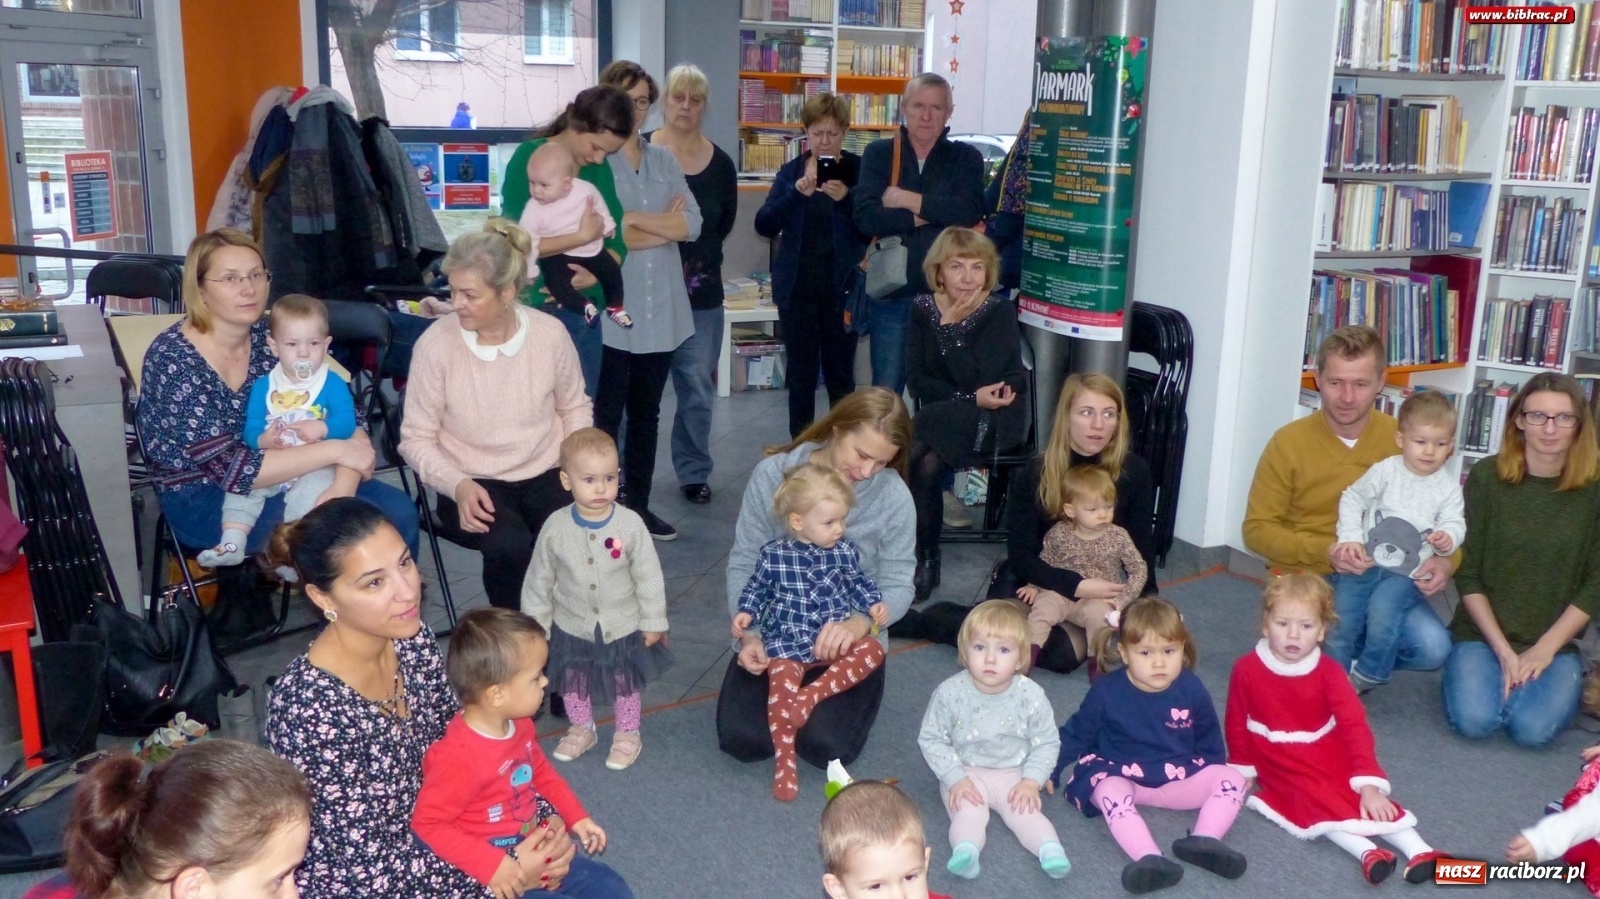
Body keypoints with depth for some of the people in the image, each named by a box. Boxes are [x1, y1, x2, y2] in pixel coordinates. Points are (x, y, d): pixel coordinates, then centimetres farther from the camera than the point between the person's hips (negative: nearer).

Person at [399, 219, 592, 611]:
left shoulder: (550, 335, -8)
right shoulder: (435, 345, -13)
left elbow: (574, 408, 11)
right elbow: (416, 438, -5)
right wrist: (458, 484, -21)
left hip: (544, 475, 2)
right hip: (473, 484, -2)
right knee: (510, 546, -32)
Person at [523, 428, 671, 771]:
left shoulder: (630, 524, -21)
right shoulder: (555, 528, -17)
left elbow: (649, 578, -11)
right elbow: (539, 580, -5)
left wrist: (653, 623, -6)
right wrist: (536, 624, 1)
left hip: (623, 628, -1)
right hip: (572, 629, 2)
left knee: (625, 684, 18)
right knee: (573, 684, 21)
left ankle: (628, 735, 41)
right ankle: (581, 730, 47)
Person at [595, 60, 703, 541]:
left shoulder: (664, 160, 13)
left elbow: (693, 223, 0)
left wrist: (634, 220, -12)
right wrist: (666, 226, -8)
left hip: (661, 309, 6)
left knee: (646, 412, 13)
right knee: (605, 414, 0)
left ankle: (639, 505, 23)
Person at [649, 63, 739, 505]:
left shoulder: (720, 163, 3)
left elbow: (724, 223, 10)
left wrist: (696, 255, -1)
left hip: (700, 291, 2)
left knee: (697, 386, 8)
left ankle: (694, 472, 21)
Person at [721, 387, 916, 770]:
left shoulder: (893, 495, -13)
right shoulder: (773, 474, -10)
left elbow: (897, 586, -11)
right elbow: (744, 562, -5)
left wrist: (859, 623, -33)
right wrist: (748, 634, -17)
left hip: (848, 643, -1)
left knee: (825, 745, -19)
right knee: (740, 738, -14)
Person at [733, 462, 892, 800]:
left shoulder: (845, 552, 3)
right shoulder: (774, 555, -3)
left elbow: (859, 584, 17)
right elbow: (757, 589, 10)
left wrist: (873, 604, 0)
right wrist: (746, 613, -6)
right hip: (787, 641, -3)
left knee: (872, 650, -24)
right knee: (782, 684, -27)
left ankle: (812, 694, -25)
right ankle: (785, 760, -18)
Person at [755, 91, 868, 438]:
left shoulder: (859, 170, 0)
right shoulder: (790, 172, 6)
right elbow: (764, 225, -4)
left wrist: (846, 197, -24)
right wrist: (797, 193, -19)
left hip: (842, 288, -2)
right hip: (798, 288, 2)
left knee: (840, 373, 4)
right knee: (800, 374, 7)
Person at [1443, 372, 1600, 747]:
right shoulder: (1486, 476, -5)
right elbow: (1467, 575, -4)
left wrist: (1544, 649, -11)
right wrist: (1504, 651, -12)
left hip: (1556, 641, 1)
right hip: (1483, 633, -1)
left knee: (1533, 728, -24)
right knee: (1475, 720, -25)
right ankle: (1476, 671, 9)